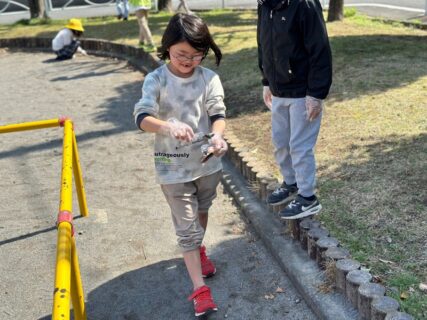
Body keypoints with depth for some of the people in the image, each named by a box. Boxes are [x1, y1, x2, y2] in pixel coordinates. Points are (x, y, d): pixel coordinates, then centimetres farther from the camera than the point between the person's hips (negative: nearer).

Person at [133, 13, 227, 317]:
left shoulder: (209, 78, -7)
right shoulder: (156, 80, -13)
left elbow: (218, 113, -13)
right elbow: (142, 117, -24)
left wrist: (217, 136, -37)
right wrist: (169, 126, -45)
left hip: (208, 161, 3)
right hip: (173, 167, -3)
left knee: (201, 212, 26)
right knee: (187, 226, 2)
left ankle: (198, 250, 54)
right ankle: (199, 288, 9)